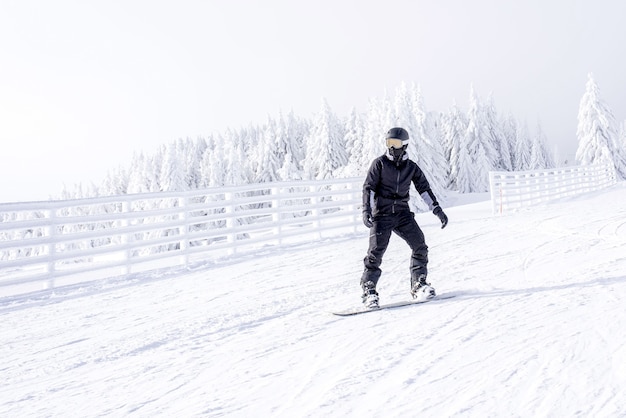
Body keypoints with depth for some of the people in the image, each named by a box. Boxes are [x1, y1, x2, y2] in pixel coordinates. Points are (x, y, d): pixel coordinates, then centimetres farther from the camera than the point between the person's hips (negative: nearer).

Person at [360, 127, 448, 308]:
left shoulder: (411, 167, 9)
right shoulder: (380, 163, 1)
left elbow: (424, 188, 10)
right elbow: (368, 187, -3)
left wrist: (437, 210, 2)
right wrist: (366, 210, -15)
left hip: (402, 213, 3)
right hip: (382, 214, -3)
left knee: (420, 246, -6)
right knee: (376, 251, -12)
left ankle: (418, 285, 7)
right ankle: (369, 290, -2)